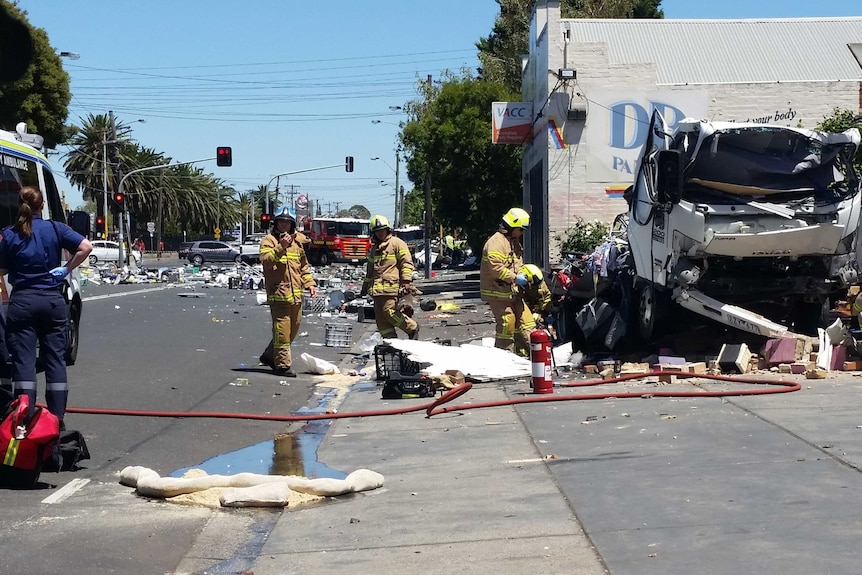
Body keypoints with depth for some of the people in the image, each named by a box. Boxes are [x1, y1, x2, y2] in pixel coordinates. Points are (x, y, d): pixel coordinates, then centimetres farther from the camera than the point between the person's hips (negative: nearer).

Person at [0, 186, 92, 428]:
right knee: (55, 359, 7)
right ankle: (58, 419, 7)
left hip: (22, 302, -1)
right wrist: (66, 269, -2)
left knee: (23, 360, 1)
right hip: (52, 301, 1)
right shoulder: (55, 229, -1)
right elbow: (86, 247, -11)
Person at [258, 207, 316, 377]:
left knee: (294, 327, 14)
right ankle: (282, 364, -2)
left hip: (296, 293, 7)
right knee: (282, 329, -8)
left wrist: (309, 283, 16)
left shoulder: (297, 241, 17)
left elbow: (304, 266, 26)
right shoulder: (269, 240, -2)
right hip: (278, 291, -7)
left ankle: (270, 355, 28)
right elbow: (266, 260, -19)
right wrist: (281, 247, -29)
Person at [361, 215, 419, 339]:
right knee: (380, 316, 2)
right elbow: (370, 269, 33)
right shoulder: (374, 248, 23)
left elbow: (407, 263, -6)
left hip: (391, 286, -8)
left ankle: (412, 327, 1)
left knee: (389, 311, -17)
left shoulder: (397, 243, 0)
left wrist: (406, 281, -15)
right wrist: (365, 286, 33)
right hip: (377, 288, 8)